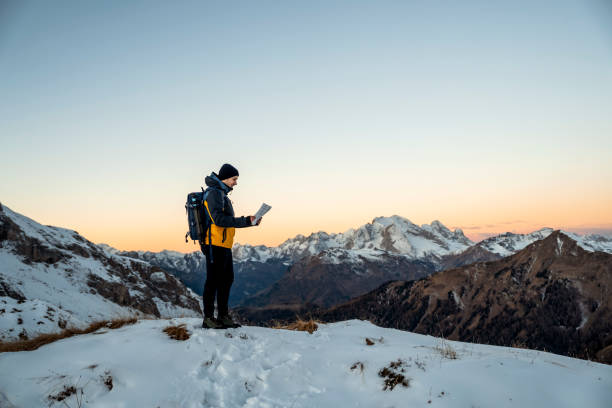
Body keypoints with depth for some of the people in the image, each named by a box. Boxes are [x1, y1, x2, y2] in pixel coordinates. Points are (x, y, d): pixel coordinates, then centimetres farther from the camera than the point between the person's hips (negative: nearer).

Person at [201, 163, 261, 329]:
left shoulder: (222, 194, 21)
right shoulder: (214, 193, -11)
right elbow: (219, 219, -22)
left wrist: (250, 221, 13)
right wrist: (245, 221, -22)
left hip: (224, 246, 10)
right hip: (215, 245, -10)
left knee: (227, 280, 13)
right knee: (213, 281, -4)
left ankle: (223, 316, 21)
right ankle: (208, 318, 3)